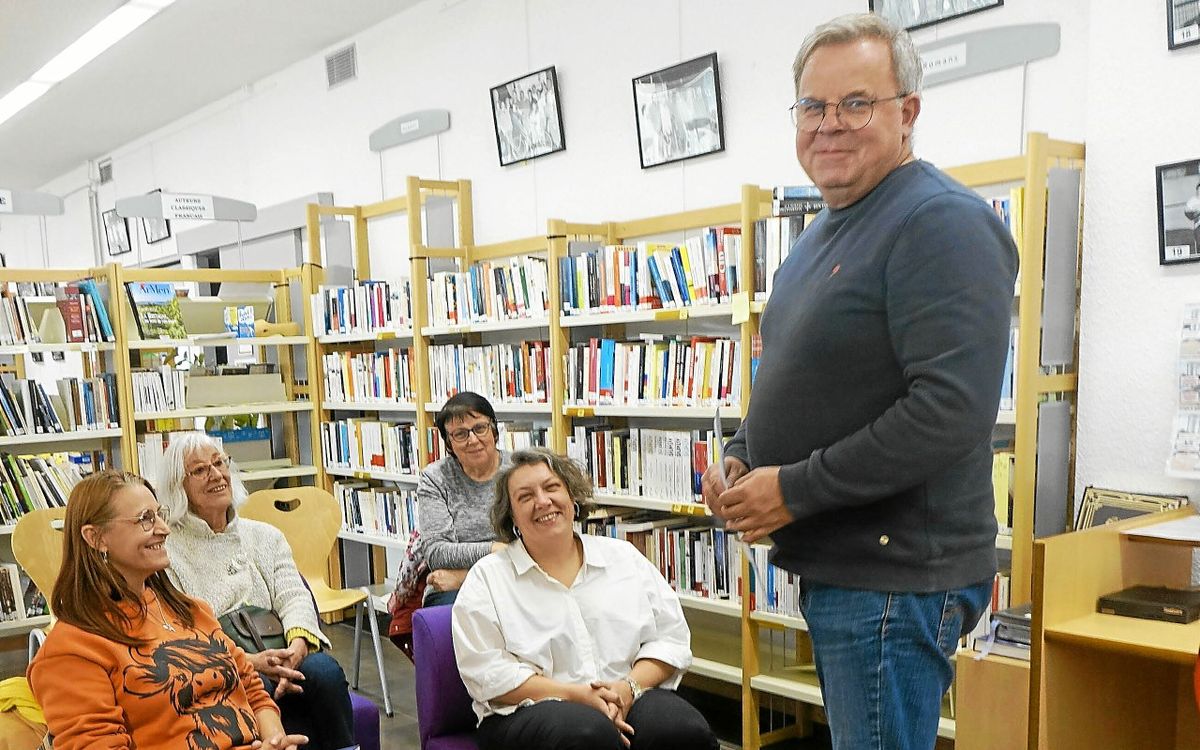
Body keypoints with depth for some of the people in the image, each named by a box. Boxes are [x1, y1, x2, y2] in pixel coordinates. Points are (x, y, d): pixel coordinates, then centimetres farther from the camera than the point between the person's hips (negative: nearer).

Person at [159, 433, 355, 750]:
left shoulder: (266, 536, 17)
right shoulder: (167, 550, 3)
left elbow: (294, 596, 4)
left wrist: (297, 647, -18)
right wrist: (249, 661, -20)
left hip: (279, 656, 3)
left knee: (324, 670, -29)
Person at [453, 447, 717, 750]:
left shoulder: (625, 557, 14)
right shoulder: (487, 578, 5)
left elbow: (671, 637, 10)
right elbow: (487, 671, -5)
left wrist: (629, 688, -9)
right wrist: (577, 695, -15)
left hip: (629, 701, 3)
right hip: (529, 711, -2)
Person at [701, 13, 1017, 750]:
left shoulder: (941, 221, -16)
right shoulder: (824, 233, 15)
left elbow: (951, 409, -25)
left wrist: (795, 489, -20)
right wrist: (739, 458, 5)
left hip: (895, 576, -9)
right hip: (832, 565, 9)